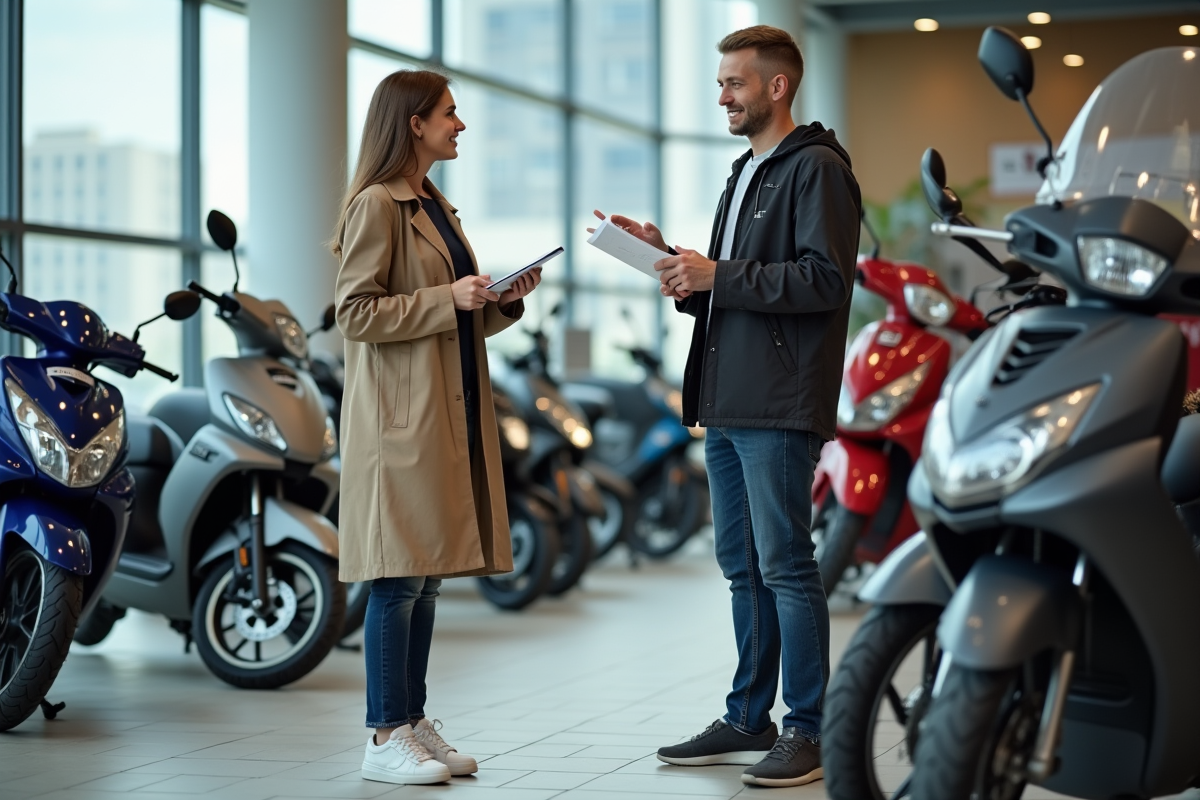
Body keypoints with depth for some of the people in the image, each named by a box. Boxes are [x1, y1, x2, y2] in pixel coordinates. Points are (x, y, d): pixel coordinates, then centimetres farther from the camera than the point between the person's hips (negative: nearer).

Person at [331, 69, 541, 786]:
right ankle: (386, 738, -1)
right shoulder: (377, 205, -8)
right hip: (401, 417, -9)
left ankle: (414, 724, 16)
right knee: (399, 578, -7)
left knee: (428, 576, 10)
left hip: (452, 415, 9)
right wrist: (447, 299, -18)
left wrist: (504, 302, 7)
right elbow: (357, 314, -14)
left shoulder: (436, 207, 20)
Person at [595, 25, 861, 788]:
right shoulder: (746, 173, 23)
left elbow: (825, 279, -18)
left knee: (786, 566, -7)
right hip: (729, 407, 9)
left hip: (780, 409, -9)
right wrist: (675, 263, 7)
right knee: (744, 568, 13)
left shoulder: (816, 169, -7)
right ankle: (748, 720, 21)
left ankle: (806, 731, 0)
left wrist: (719, 276, -18)